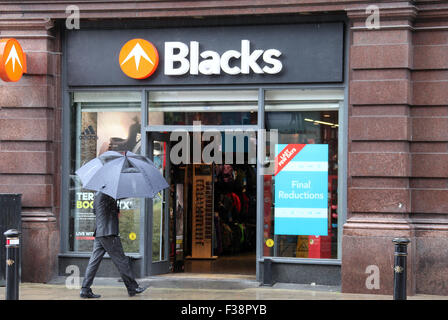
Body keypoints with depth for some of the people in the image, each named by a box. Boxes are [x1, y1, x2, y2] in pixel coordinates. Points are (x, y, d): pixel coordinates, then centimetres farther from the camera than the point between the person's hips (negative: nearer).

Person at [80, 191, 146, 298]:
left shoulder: (97, 195, 17)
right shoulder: (105, 195, -11)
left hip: (98, 234, 9)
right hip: (109, 233, -9)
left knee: (94, 261, 5)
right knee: (121, 261, 0)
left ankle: (85, 289, 0)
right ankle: (132, 287, 8)